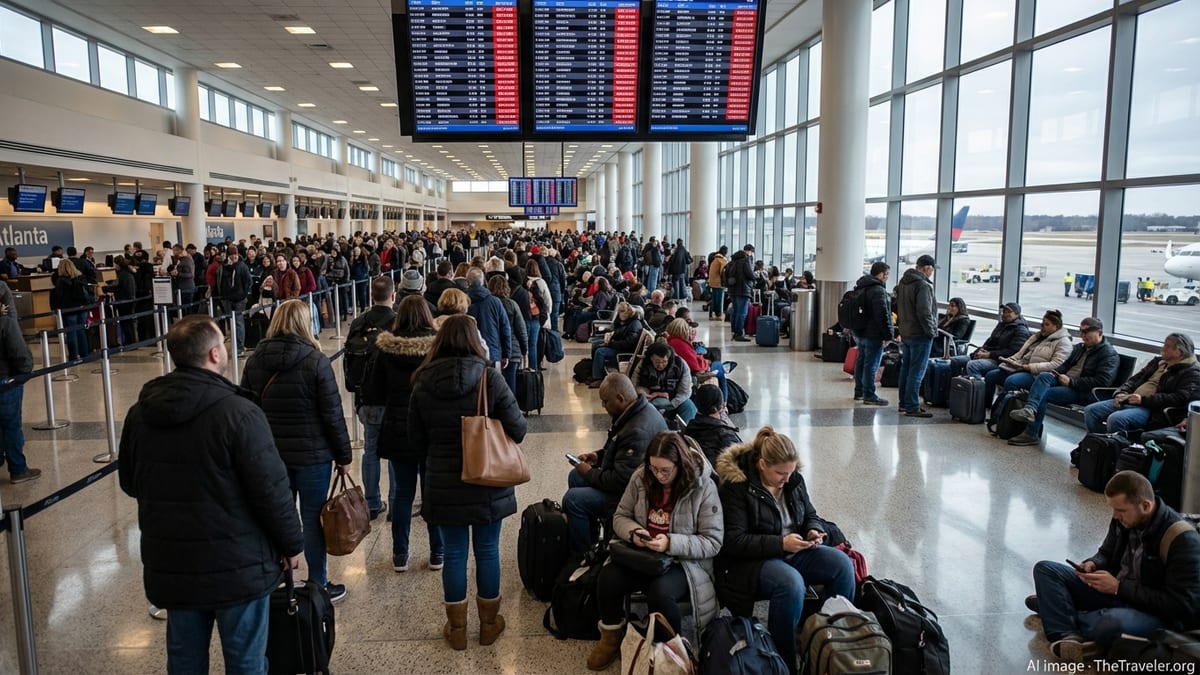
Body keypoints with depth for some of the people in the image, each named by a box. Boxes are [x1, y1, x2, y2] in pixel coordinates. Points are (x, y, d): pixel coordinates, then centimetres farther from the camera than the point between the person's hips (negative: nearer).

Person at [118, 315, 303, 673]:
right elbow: (271, 490, -19)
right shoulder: (239, 412, -21)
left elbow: (129, 482, 13)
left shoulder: (139, 413, 0)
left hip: (169, 564, 6)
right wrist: (292, 543, -5)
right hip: (237, 563, -6)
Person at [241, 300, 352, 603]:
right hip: (312, 454, -4)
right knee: (313, 518, 6)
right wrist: (344, 455, -2)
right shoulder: (316, 361, -13)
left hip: (268, 453, 4)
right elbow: (332, 415, -12)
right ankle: (318, 585, 17)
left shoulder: (255, 361, 1)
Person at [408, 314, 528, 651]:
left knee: (454, 553, 13)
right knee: (487, 550, 14)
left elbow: (417, 444, 2)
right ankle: (489, 623, 29)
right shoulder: (489, 377, -13)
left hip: (443, 485, 1)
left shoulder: (423, 383, -6)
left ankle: (457, 628, 27)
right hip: (488, 483, -1)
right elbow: (517, 429, -12)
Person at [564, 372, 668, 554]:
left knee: (572, 499, -16)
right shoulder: (638, 410, 0)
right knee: (575, 477, 16)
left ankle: (582, 554, 5)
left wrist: (590, 473, -14)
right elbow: (618, 447, 20)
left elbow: (621, 481, -29)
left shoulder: (638, 431, -33)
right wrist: (599, 456, 5)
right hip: (627, 479, 11)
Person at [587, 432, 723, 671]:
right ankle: (612, 637, 8)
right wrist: (633, 532, -17)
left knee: (659, 592, -34)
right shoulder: (641, 477, -4)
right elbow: (620, 516, 7)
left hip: (684, 561, -4)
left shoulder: (704, 487, -16)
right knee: (607, 579, -22)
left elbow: (712, 542, -15)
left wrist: (671, 543, -28)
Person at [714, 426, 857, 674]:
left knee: (842, 564, -14)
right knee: (790, 583, -35)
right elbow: (734, 541, -20)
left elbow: (810, 515, 16)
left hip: (793, 551, 7)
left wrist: (815, 531, -9)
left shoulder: (794, 479, 2)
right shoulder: (736, 486, -18)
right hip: (750, 561, -7)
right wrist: (780, 543, -26)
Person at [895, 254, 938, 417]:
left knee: (906, 369, 15)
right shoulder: (923, 285, -18)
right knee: (916, 372, -5)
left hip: (905, 333, 9)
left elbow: (897, 307, 19)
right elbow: (924, 312, -22)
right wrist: (931, 331, -13)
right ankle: (912, 407, -3)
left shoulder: (903, 282, 11)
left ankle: (904, 403, 23)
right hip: (920, 335, -9)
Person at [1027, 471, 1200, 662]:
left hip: (1157, 614, -8)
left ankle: (1053, 606, -11)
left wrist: (1119, 587, -23)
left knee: (1112, 623, -42)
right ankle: (1069, 637, -24)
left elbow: (1182, 605, -23)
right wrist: (1092, 564, -9)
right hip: (1114, 592, 8)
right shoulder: (1124, 519, -2)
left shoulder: (1183, 540, -22)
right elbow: (1107, 554, 16)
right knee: (1045, 569, -4)